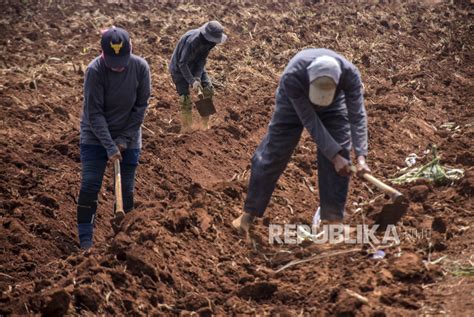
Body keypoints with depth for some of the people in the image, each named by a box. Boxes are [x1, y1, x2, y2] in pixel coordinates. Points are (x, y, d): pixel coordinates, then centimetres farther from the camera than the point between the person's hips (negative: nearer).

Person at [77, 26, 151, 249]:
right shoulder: (95, 70, -23)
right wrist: (109, 146, -24)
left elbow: (140, 107, -8)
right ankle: (85, 242, 2)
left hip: (128, 139, 2)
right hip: (95, 137, -2)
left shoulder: (140, 67, -16)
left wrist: (124, 139, -12)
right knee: (89, 187, -5)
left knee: (126, 189, 6)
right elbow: (94, 113, -20)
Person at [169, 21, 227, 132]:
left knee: (209, 90, 0)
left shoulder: (208, 41, -16)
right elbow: (182, 63, -32)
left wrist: (197, 77, -20)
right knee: (185, 99, -7)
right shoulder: (191, 41, -38)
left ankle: (205, 122, 15)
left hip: (195, 66, 7)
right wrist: (192, 81, -35)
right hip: (179, 68, -7)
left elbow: (202, 60, -9)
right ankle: (186, 129, 9)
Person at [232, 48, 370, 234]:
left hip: (333, 107, 2)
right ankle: (249, 213, 12)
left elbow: (357, 115, -33)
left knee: (338, 163, -8)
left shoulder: (350, 74, -38)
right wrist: (334, 155, -37)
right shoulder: (292, 77, -43)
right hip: (293, 104, -1)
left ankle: (334, 219, 4)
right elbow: (310, 121, -36)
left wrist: (361, 156, -43)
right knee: (272, 155, -1)